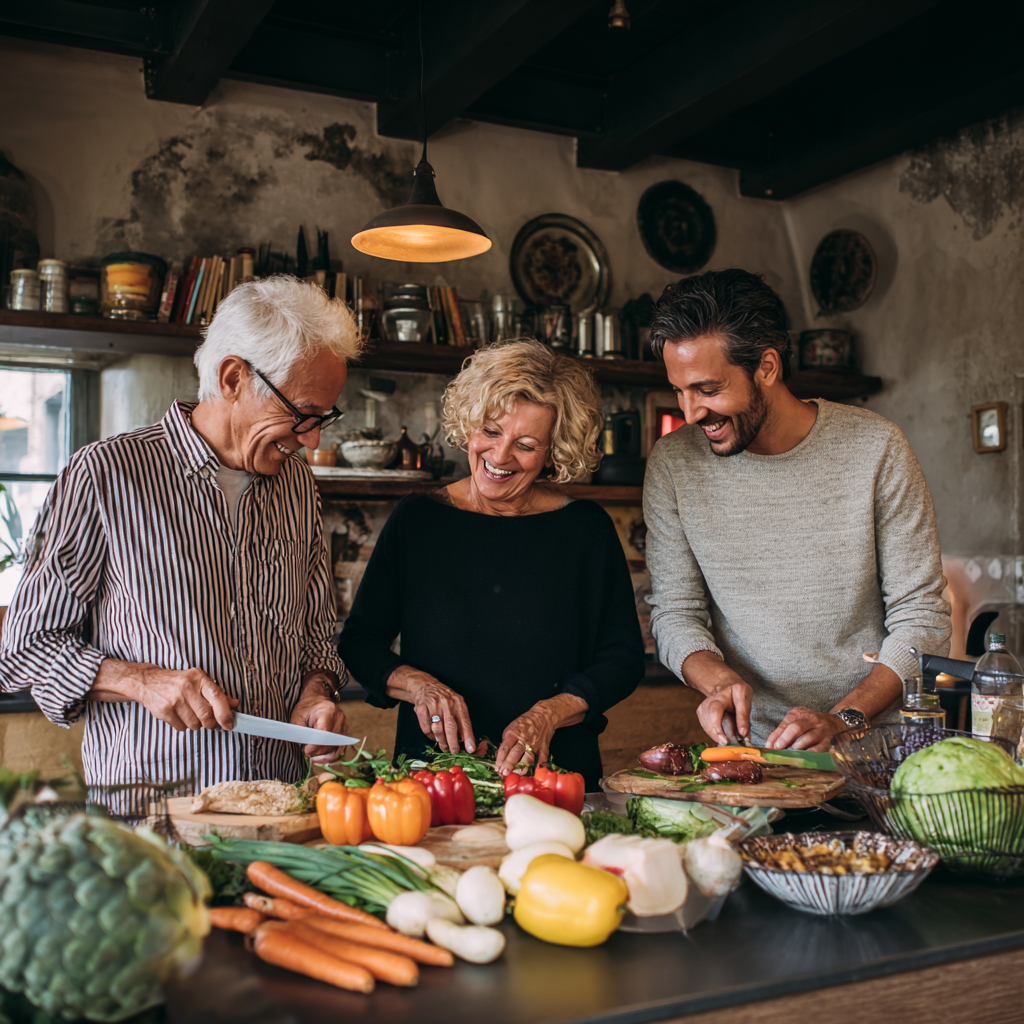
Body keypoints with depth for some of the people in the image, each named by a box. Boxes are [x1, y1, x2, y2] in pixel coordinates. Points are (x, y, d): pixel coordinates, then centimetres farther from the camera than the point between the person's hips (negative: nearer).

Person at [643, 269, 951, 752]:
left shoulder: (875, 448, -6)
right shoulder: (672, 463, -1)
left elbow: (921, 619, -4)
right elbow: (674, 613, 3)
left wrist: (842, 720, -16)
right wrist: (719, 680, -17)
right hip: (751, 747, 1)